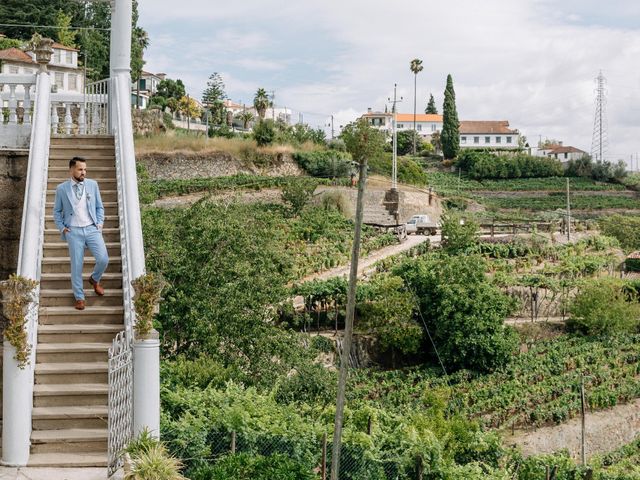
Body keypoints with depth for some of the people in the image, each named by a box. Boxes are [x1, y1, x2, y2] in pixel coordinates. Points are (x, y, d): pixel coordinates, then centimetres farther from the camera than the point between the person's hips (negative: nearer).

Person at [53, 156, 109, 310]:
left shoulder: (93, 185, 4)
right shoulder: (61, 188, 0)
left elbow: (99, 207, 12)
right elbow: (57, 211, 9)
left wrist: (100, 223, 0)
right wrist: (62, 228, -1)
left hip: (92, 229, 1)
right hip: (73, 231, -1)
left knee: (103, 259, -12)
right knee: (76, 265, 0)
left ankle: (94, 279, 21)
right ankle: (79, 297, 15)